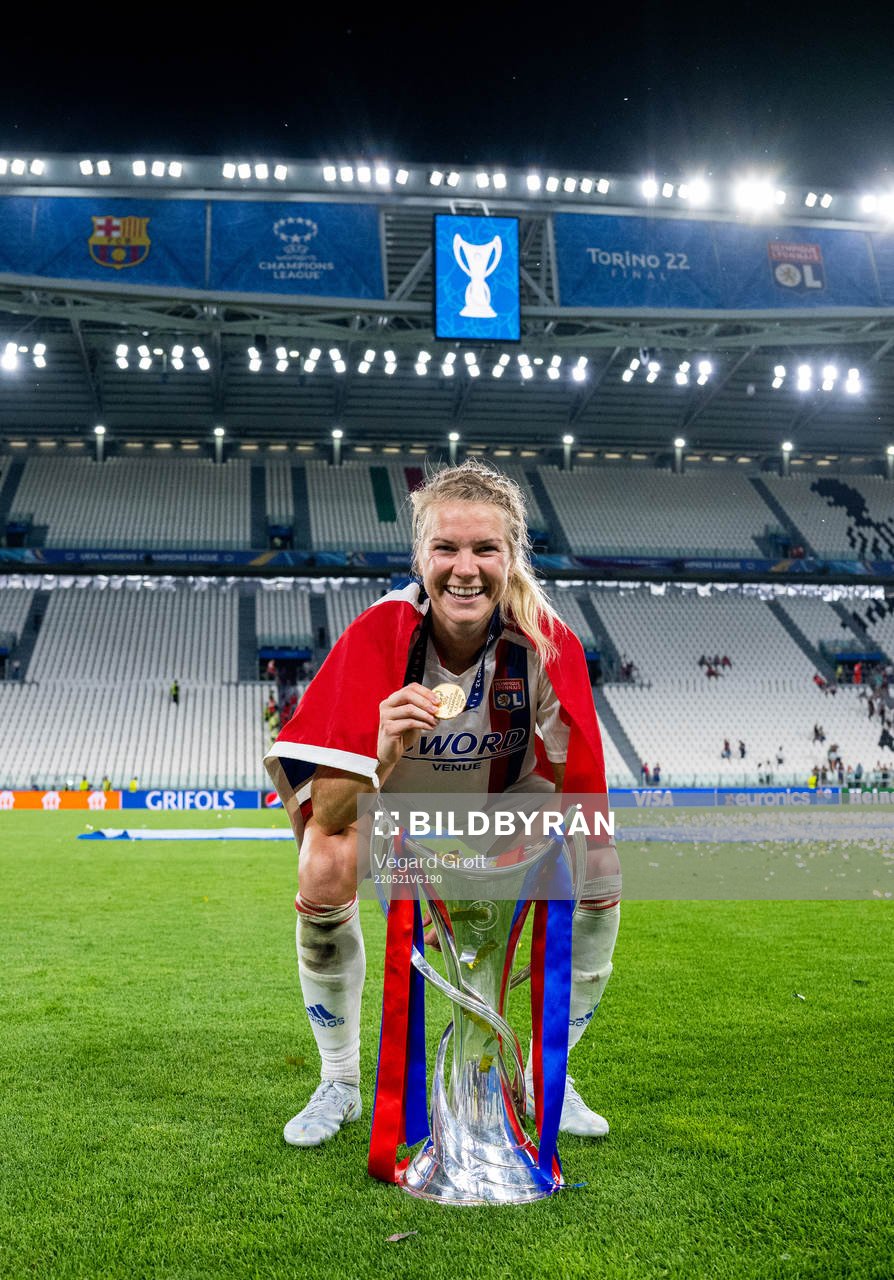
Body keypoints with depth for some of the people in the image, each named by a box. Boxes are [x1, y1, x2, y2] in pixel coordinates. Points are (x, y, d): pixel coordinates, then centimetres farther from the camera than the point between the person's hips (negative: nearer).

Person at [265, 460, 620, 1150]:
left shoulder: (548, 642, -29)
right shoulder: (379, 634, -33)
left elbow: (581, 797, -19)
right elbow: (326, 817, -36)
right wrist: (383, 751, -53)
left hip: (505, 790, 2)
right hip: (389, 795, -2)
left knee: (601, 876, -16)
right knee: (323, 875, -28)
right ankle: (340, 1085, -2)